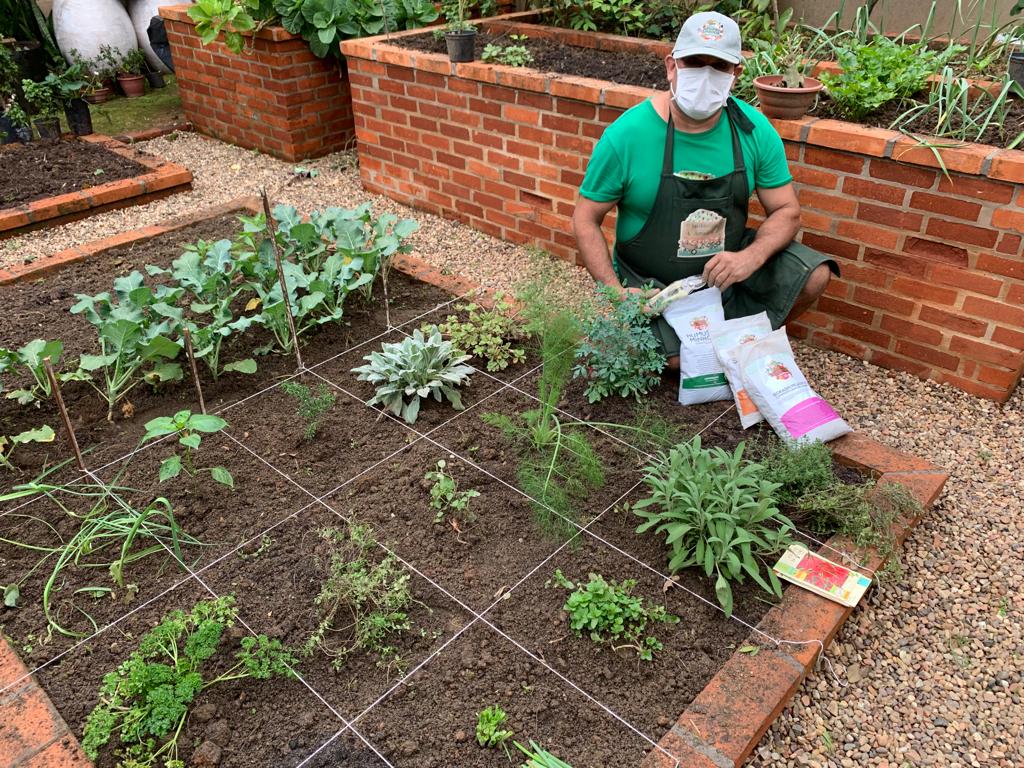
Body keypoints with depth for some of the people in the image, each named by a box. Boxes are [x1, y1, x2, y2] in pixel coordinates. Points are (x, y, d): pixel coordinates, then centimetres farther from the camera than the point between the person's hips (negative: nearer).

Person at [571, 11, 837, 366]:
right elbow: (586, 219, -11)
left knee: (813, 276, -12)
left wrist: (752, 256, -24)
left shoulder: (754, 129, -8)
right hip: (651, 282, -4)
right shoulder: (627, 133, -17)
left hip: (726, 267, 4)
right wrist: (615, 293, -22)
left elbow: (786, 210, -2)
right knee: (682, 360, -26)